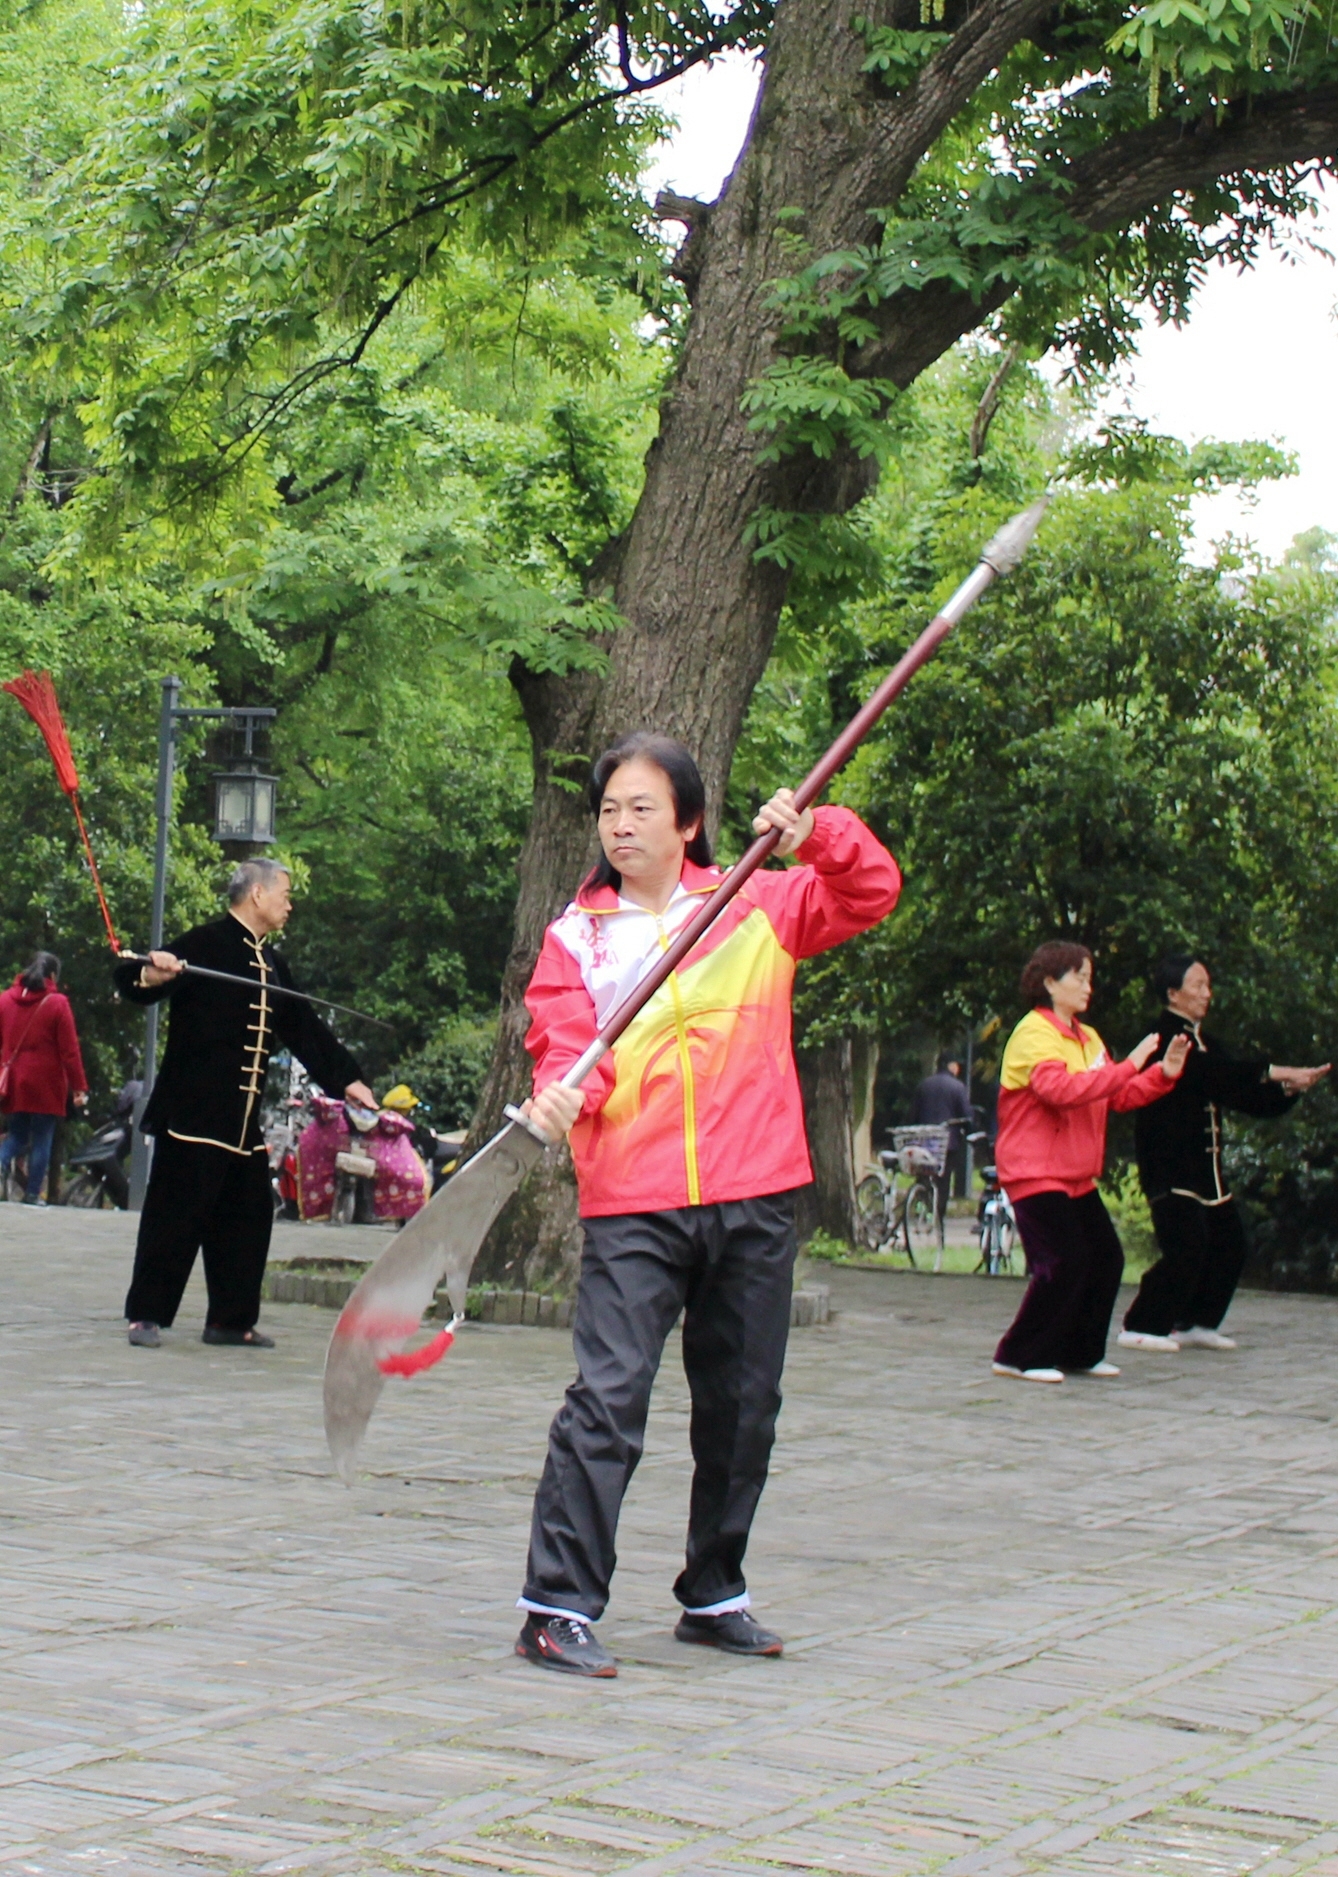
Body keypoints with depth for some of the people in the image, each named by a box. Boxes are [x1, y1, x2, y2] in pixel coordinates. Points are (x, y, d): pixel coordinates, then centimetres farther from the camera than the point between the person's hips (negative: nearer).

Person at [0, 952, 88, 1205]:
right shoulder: (57, 1003, -8)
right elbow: (69, 1049, -9)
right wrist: (79, 1086, -6)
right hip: (45, 1085, -4)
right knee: (41, 1139, 6)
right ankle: (32, 1193, 5)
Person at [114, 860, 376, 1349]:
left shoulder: (271, 965, 19)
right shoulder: (206, 945, -6)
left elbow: (304, 1028, 25)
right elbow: (135, 986, -13)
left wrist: (346, 1077, 20)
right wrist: (150, 975, -36)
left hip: (244, 1117, 8)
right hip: (193, 1112, -8)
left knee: (247, 1217, 9)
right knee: (176, 1213, -6)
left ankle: (231, 1318, 17)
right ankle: (146, 1315, 1)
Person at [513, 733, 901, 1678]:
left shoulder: (760, 907, 9)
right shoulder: (575, 937, 7)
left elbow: (872, 890, 9)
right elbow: (566, 1042, -4)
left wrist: (816, 834, -10)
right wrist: (564, 1093, -26)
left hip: (755, 1201, 2)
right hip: (632, 1204, -2)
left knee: (743, 1404, 11)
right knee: (608, 1397, -14)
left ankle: (714, 1594, 27)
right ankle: (558, 1607, -10)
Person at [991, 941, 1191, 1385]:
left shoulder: (1086, 1038, 15)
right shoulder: (1033, 1034, -13)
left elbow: (1118, 1097, 19)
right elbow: (1061, 1088, -29)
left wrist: (1163, 1074, 3)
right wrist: (1126, 1067, -28)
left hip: (1077, 1176, 9)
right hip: (1035, 1173, -9)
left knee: (1106, 1260, 5)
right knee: (1064, 1264, -14)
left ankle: (1081, 1353, 17)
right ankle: (1018, 1357, -3)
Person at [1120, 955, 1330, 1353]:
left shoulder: (1205, 1044, 17)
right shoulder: (1163, 1040, -12)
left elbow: (1242, 1095, 15)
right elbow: (1215, 1073, -26)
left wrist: (1288, 1089, -3)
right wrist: (1273, 1072, -27)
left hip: (1206, 1168, 9)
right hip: (1170, 1168, -9)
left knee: (1229, 1249, 8)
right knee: (1186, 1251, -15)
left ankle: (1196, 1324, 20)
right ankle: (1141, 1327, -5)